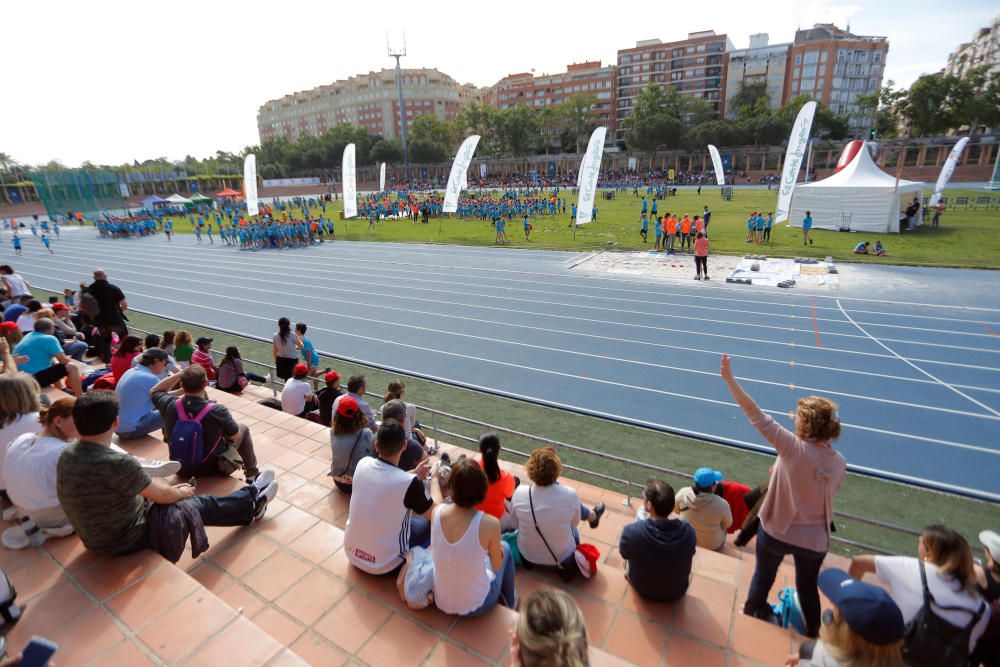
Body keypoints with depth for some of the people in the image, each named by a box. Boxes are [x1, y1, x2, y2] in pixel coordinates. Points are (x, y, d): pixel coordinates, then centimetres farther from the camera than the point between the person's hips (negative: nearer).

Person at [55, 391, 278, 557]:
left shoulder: (67, 454, -7)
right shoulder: (116, 462, -34)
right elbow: (162, 496, -19)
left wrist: (171, 488, 9)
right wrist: (181, 492, 3)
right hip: (125, 539, -8)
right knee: (200, 506, 7)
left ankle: (248, 503, 34)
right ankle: (252, 502, 31)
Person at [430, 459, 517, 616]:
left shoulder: (437, 512, -16)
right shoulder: (490, 523, -27)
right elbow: (497, 566, -8)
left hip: (441, 602, 3)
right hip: (476, 606, -3)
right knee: (505, 548, 21)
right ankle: (509, 602, 44)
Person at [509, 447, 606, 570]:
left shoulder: (519, 493, -25)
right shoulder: (570, 495, -29)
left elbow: (514, 523, -6)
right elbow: (575, 522, -8)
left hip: (527, 555, 2)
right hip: (562, 557, -2)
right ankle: (592, 516, 57)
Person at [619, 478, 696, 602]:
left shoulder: (631, 532, -35)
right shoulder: (688, 530, -28)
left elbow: (624, 554, -11)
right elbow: (690, 554, -4)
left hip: (643, 590, -1)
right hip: (677, 592, 1)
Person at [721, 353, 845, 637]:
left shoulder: (793, 448, -27)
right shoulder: (839, 462, -11)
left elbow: (756, 416, -30)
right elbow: (827, 493, 6)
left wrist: (729, 378, -29)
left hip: (776, 531, -3)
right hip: (814, 539, 3)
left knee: (763, 577, 22)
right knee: (808, 586, 25)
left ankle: (750, 614, 46)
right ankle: (812, 634, 43)